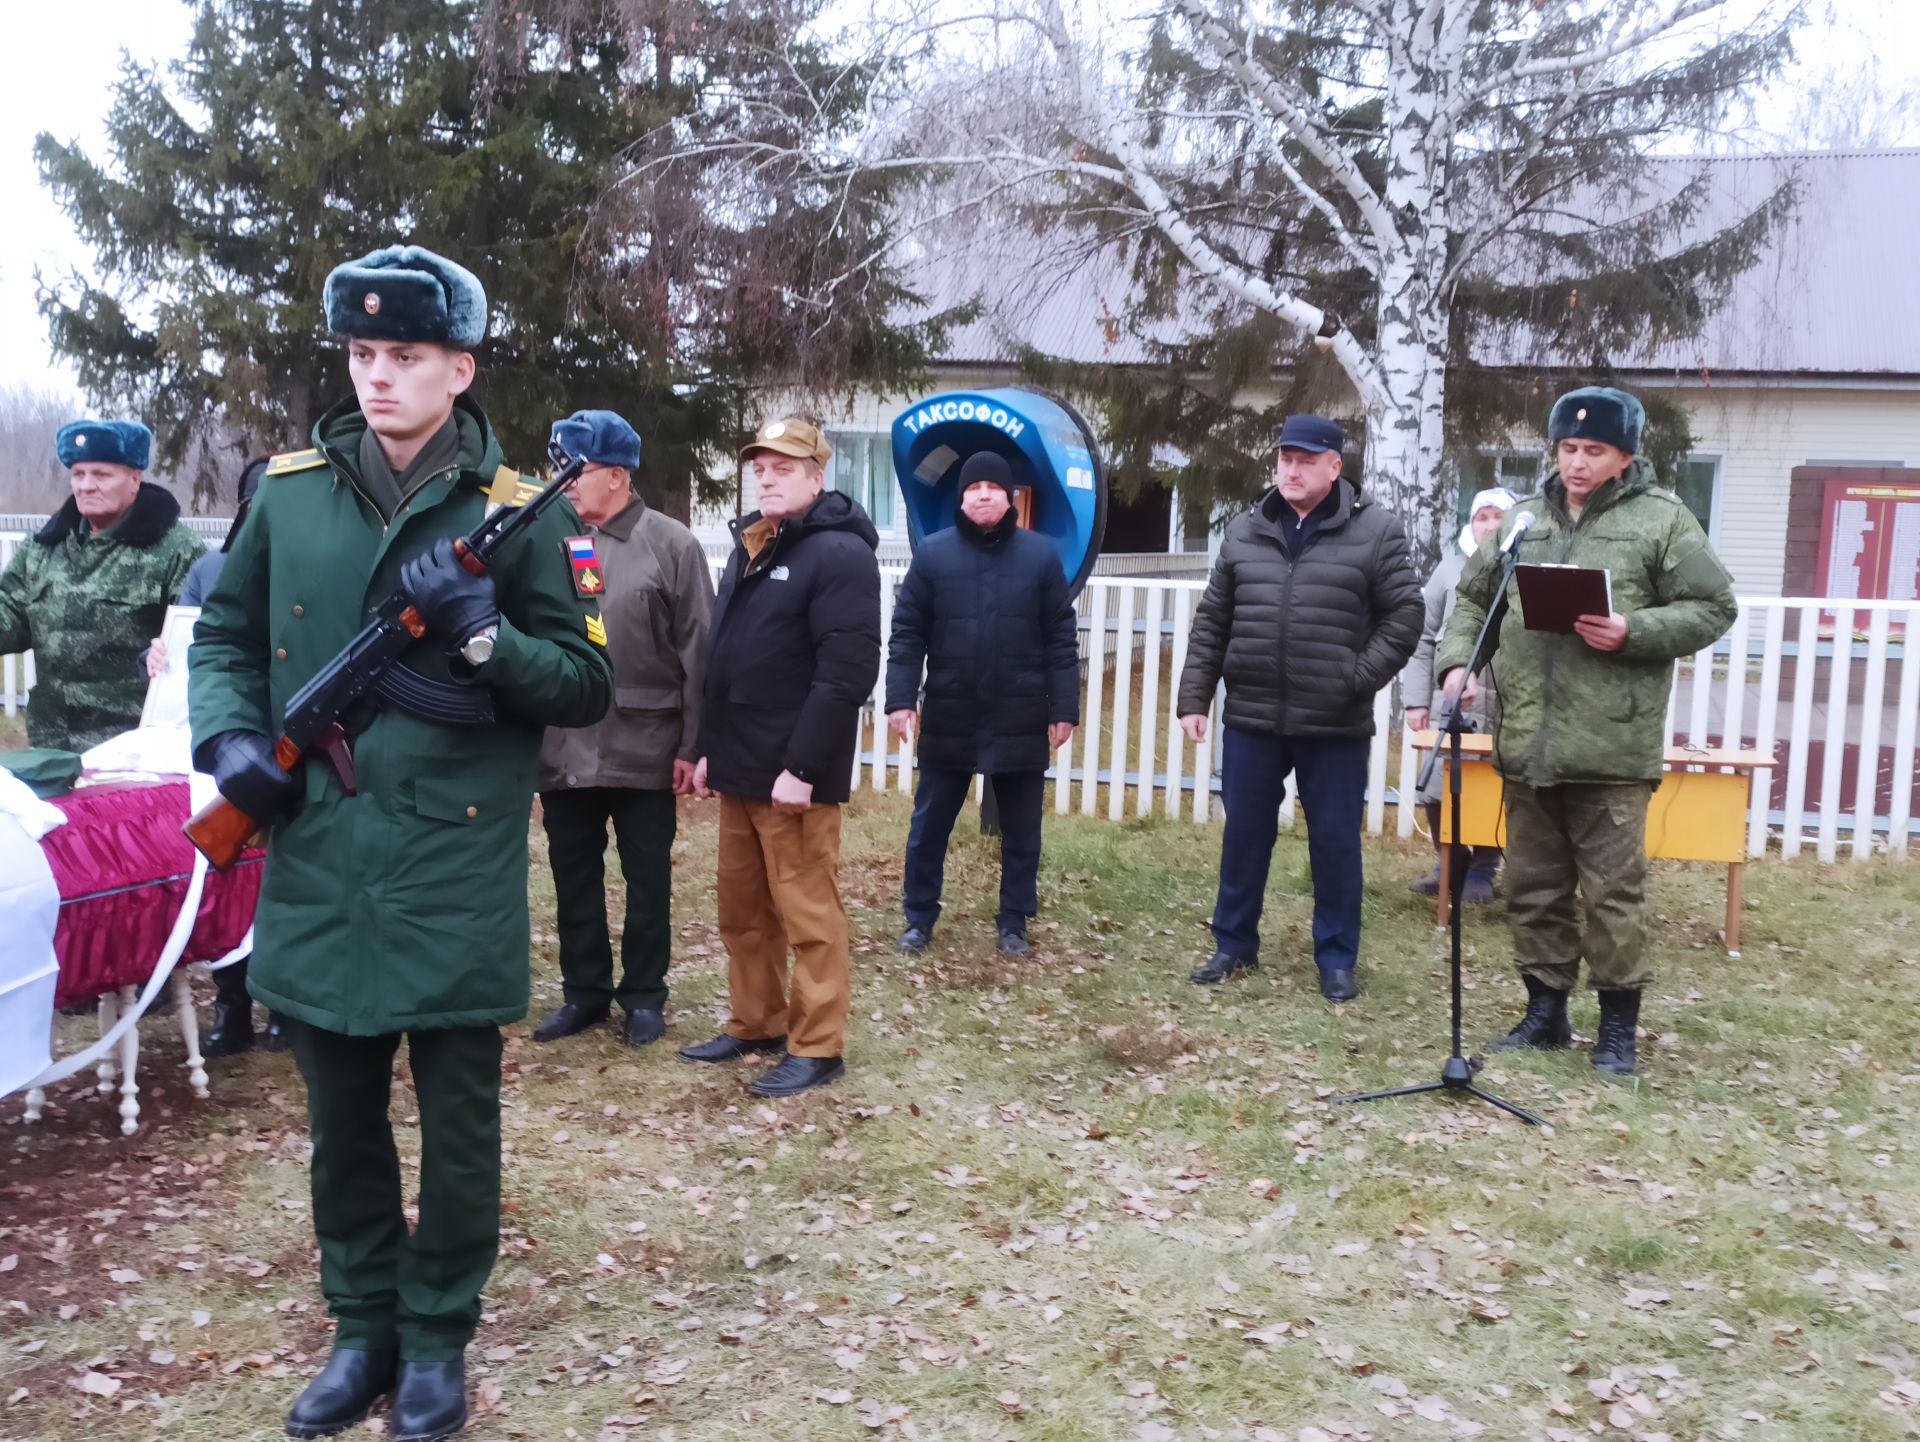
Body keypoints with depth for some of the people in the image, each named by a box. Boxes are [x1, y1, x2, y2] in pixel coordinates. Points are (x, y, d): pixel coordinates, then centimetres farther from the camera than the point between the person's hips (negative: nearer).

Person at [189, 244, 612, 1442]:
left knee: (457, 1122, 9)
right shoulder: (290, 491, 5)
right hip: (320, 866, 3)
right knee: (342, 1119, 16)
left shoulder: (514, 511, -4)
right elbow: (225, 633, 15)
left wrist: (483, 631, -20)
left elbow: (589, 688, -3)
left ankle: (437, 1340, 29)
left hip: (458, 871, -3)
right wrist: (228, 730, -4)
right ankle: (362, 1329, 35)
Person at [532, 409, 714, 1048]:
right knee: (574, 879, 13)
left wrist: (692, 745, -7)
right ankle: (584, 991, 27)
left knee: (647, 880, 9)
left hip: (644, 748, -3)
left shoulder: (670, 544, -4)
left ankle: (644, 996, 23)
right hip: (564, 748, 3)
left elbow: (697, 650, -5)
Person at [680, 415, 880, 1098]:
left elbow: (847, 673, -20)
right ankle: (755, 1024, 29)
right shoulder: (748, 547, 16)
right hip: (738, 766, 9)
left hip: (793, 772, -9)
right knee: (741, 908, 16)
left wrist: (803, 766, -22)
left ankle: (816, 1048, 9)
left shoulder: (839, 554, -12)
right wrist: (707, 747, 15)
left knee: (807, 913, -1)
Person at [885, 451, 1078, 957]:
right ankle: (919, 918, 25)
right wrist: (900, 698, -10)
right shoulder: (933, 553, 0)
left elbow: (1061, 640, 1)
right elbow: (907, 633, -1)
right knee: (929, 826, 10)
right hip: (948, 720, 0)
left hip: (1021, 723, 0)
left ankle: (1013, 922, 26)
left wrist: (1064, 708, -4)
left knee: (1021, 831, 11)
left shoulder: (1041, 555, 1)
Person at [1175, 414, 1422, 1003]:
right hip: (1251, 718, 3)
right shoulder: (1245, 533, 8)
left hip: (1336, 725, -3)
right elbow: (1210, 623, 10)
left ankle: (1337, 959, 20)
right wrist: (1194, 697, 5)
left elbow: (1404, 617, -3)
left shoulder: (1376, 531, -3)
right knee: (1244, 835, 12)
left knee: (1335, 842, 6)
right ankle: (1234, 943, 27)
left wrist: (1359, 680, -13)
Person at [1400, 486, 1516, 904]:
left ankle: (1482, 870, 20)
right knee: (1437, 791, 8)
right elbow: (1421, 635, 9)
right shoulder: (1452, 566, 7)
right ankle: (1451, 863, 26)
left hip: (1507, 708, -3)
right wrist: (1417, 699, 5)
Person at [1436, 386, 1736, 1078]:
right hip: (1527, 743, 5)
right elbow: (1473, 601, 18)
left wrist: (1632, 632, -16)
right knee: (1533, 886, 12)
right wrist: (1456, 660, 0)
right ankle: (1545, 1011, 27)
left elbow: (1711, 608, -1)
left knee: (1613, 891, 2)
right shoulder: (1522, 518, 13)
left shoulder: (1662, 519, 1)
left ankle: (1618, 1027, 16)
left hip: (1612, 748, -4)